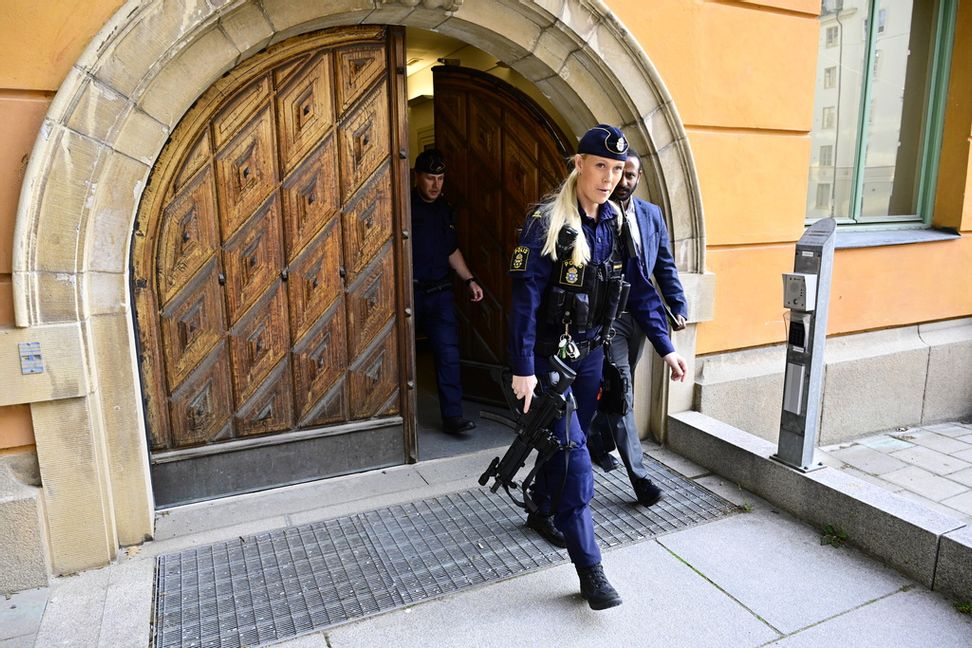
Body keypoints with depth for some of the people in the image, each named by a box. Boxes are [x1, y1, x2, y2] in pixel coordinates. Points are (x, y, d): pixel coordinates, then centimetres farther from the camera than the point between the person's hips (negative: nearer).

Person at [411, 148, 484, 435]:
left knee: (448, 353, -4)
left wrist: (469, 280, 14)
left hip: (440, 293, 4)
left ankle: (452, 415, 0)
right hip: (410, 292, -4)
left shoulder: (444, 209, 12)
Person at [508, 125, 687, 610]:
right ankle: (589, 569, 2)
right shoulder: (547, 223, -16)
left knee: (567, 440, 18)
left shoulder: (617, 223, 2)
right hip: (551, 354, -6)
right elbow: (525, 297, -19)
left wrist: (666, 347, 5)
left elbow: (639, 290, 7)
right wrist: (523, 368, -22)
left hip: (590, 352, 6)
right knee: (574, 453, -7)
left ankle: (541, 510, 43)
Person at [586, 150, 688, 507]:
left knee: (613, 388, 19)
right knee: (621, 392, -5)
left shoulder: (652, 214, 6)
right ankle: (639, 476, 1)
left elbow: (665, 265, 9)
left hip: (639, 315, 6)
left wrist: (678, 306, -2)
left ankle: (597, 443, 39)